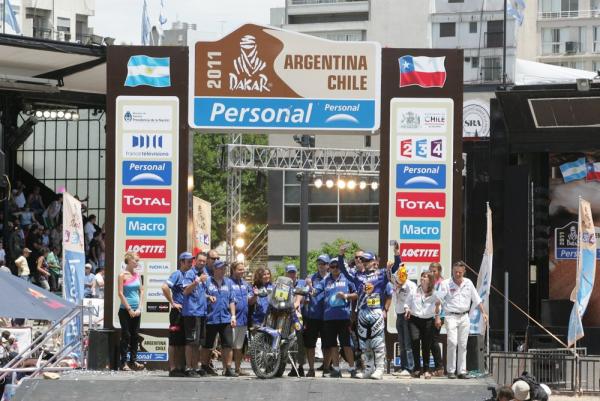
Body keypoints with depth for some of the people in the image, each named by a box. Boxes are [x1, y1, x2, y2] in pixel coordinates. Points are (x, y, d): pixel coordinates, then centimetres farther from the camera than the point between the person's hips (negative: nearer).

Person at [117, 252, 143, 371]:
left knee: (135, 335, 7)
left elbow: (141, 291, 11)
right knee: (126, 335, -3)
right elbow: (120, 293, -10)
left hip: (136, 311, 5)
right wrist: (129, 309, -12)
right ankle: (123, 362, 0)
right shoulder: (122, 275, -7)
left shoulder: (137, 275, 9)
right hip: (125, 310, -5)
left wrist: (139, 308, 0)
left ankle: (133, 360, 13)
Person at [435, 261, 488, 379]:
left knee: (463, 345, 5)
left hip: (464, 316, 4)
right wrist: (437, 317, -13)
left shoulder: (468, 283, 9)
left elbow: (477, 300, 16)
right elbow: (438, 301, -6)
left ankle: (462, 371, 9)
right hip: (451, 316, -4)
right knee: (452, 342, -14)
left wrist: (483, 312, 8)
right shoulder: (446, 284, -3)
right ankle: (451, 371, -8)